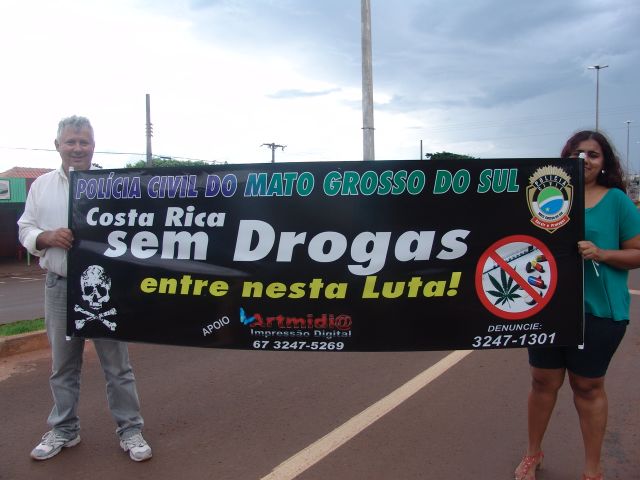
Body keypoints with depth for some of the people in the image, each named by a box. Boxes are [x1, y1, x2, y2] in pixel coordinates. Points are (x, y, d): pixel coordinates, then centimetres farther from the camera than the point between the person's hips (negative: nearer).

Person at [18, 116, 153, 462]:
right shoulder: (41, 185, 8)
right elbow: (25, 230, 10)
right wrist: (48, 237, -11)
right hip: (60, 287, 3)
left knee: (116, 363, 5)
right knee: (63, 364, 15)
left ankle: (130, 430, 18)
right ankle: (63, 430, 31)